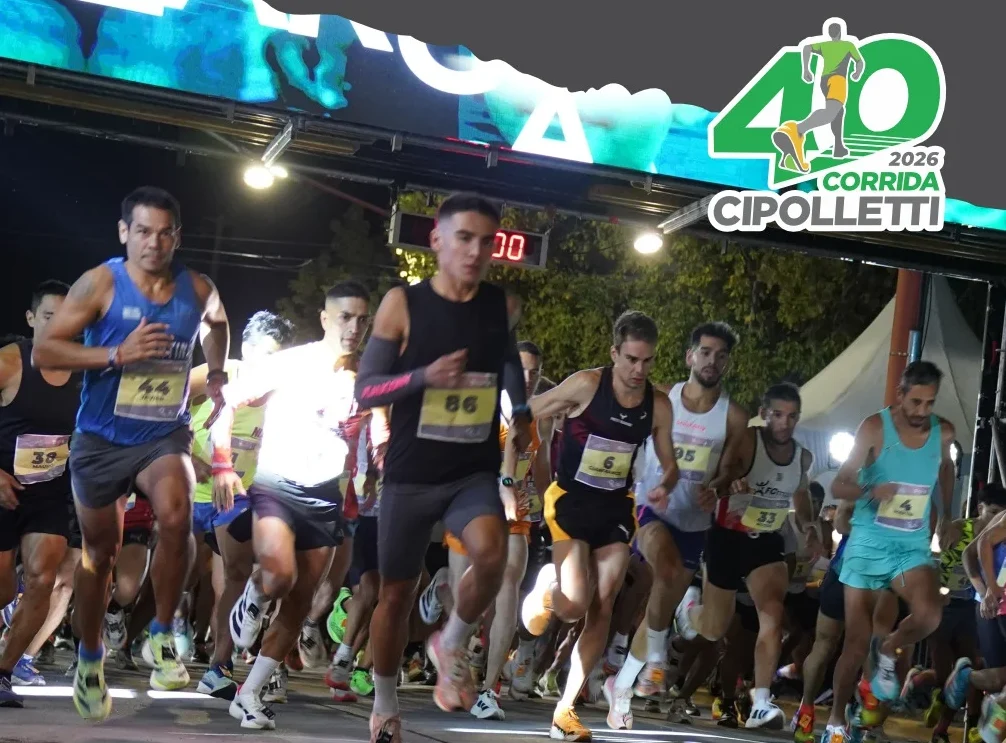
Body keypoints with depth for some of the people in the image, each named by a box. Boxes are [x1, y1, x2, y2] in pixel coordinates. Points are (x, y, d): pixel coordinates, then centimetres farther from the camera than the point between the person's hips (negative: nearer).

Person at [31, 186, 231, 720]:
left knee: (176, 518, -28)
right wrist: (118, 354, -26)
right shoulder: (100, 284, -13)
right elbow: (43, 351, -17)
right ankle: (90, 661, 35)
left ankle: (161, 637, -8)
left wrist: (216, 375, 12)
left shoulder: (198, 290, -2)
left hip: (165, 436, 1)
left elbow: (216, 325, 24)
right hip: (102, 439, -1)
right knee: (100, 551, 12)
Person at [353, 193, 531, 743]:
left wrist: (522, 414, 23)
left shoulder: (503, 308, 1)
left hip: (475, 474, 1)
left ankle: (451, 645, 1)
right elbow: (363, 390, -10)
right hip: (409, 476, -1)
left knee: (491, 556, -28)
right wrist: (424, 376, -25)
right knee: (396, 593, 8)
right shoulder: (402, 304, -9)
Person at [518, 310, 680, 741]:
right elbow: (523, 417, -9)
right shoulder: (586, 385, -16)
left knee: (601, 611, 1)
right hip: (570, 501, -4)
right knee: (574, 607, -16)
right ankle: (546, 587, 21)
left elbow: (670, 464, 8)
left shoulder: (659, 405, -3)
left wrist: (664, 487, -14)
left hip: (616, 508, 4)